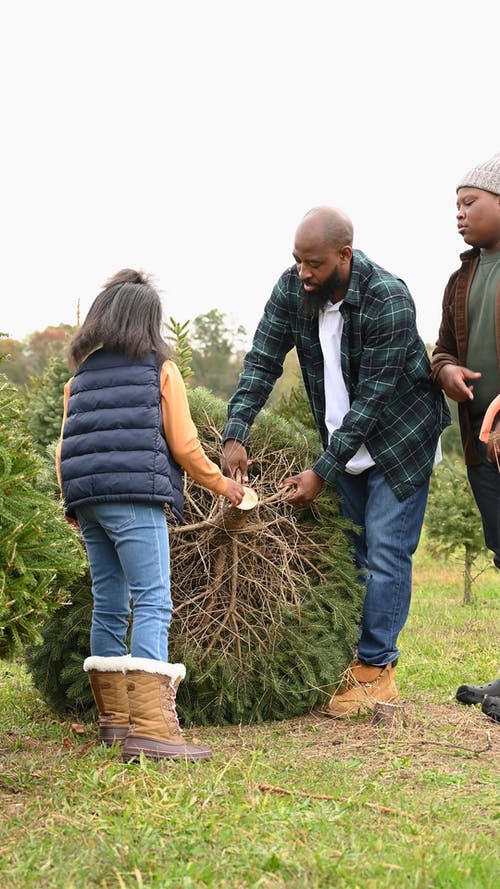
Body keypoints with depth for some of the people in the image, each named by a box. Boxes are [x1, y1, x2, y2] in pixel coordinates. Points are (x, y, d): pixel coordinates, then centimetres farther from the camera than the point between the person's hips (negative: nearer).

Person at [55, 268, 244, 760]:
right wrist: (222, 484, 18)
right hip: (136, 497, -6)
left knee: (109, 605, 15)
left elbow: (65, 447, 16)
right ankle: (150, 728, -22)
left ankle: (115, 718, 21)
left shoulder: (80, 375, 20)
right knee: (152, 604, -11)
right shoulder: (160, 369, 6)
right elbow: (184, 445, 4)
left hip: (86, 499, 6)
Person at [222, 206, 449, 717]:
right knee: (344, 551, 9)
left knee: (386, 554, -7)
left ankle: (376, 670, -1)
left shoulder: (388, 301, -29)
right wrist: (235, 434, -24)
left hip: (398, 439, -6)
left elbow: (373, 397, -27)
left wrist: (322, 473, -26)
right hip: (343, 443, 6)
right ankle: (343, 664, 16)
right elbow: (262, 361, -10)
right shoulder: (292, 290, -11)